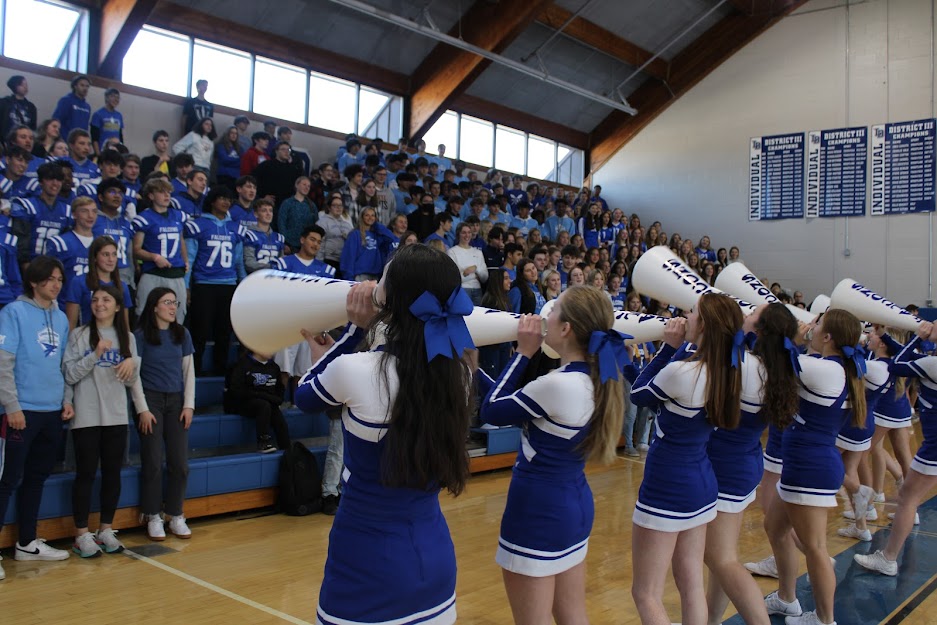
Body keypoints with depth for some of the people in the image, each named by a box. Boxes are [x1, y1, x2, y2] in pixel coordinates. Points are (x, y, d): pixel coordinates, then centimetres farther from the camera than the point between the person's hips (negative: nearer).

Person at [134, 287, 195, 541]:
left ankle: (176, 516, 14)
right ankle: (153, 517, 11)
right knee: (153, 463, -2)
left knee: (179, 463, 1)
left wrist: (189, 404, 2)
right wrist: (142, 409, -9)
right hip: (151, 399, -3)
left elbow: (189, 370, 9)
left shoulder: (182, 334, 8)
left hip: (176, 401, 4)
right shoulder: (141, 335, -3)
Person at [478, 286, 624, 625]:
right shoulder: (598, 378, 1)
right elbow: (511, 404, 9)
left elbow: (491, 411, -11)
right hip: (574, 505, 9)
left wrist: (523, 353, -7)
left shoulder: (557, 384, -27)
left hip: (538, 510, -9)